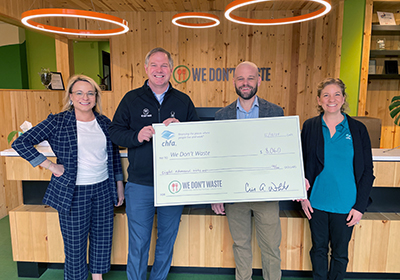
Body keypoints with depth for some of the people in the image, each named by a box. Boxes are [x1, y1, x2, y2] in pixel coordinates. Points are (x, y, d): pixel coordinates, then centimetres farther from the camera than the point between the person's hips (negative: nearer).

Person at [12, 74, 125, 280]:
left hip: (103, 190, 4)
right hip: (74, 192, -4)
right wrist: (51, 166, -12)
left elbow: (114, 155, 12)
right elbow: (21, 143, -8)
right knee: (75, 244, 9)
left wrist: (119, 184, 11)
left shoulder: (105, 122, 5)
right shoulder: (58, 122, -7)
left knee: (103, 238, 16)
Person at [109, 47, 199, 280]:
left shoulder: (183, 101, 5)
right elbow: (115, 131, 1)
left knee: (168, 237, 18)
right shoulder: (131, 99, 2)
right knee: (138, 241, 8)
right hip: (140, 184, -1)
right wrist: (137, 136, -18)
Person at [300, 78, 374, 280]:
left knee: (340, 252, 14)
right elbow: (301, 164, 4)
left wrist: (360, 206, -6)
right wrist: (303, 196, -4)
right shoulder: (309, 126, -1)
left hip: (345, 205, -1)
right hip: (316, 202, 1)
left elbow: (367, 171, -1)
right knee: (319, 248, 16)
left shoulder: (357, 129, -3)